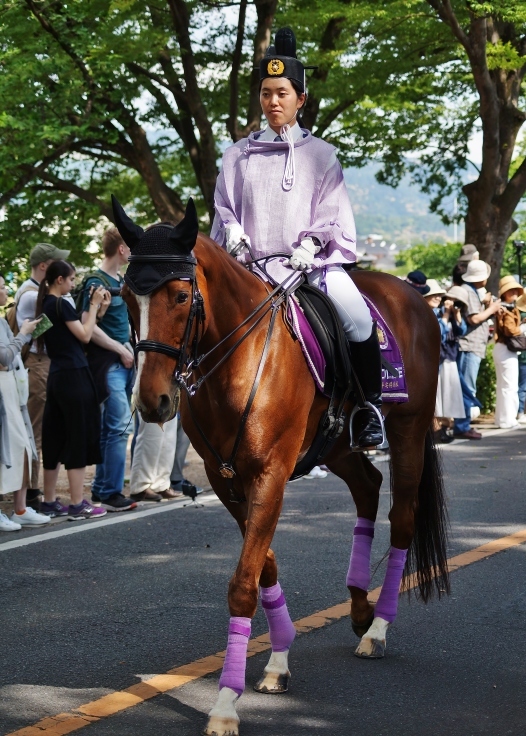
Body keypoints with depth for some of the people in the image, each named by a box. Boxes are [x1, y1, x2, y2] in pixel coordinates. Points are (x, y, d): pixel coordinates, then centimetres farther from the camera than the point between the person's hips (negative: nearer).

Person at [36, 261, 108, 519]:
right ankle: (78, 505, -2)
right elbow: (85, 335, -12)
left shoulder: (46, 305, 13)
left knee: (55, 440, 12)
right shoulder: (61, 305, -14)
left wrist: (96, 307, 10)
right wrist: (94, 306, -4)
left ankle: (49, 502, 16)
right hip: (73, 375, -9)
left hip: (56, 376, 9)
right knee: (79, 439, -4)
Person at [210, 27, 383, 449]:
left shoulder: (321, 155, 10)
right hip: (254, 264, 2)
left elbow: (331, 214, 4)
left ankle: (370, 406, -6)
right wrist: (233, 234, -10)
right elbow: (225, 210, 11)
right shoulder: (239, 155, 13)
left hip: (314, 260, -1)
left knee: (360, 322, -24)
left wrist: (310, 245, -13)